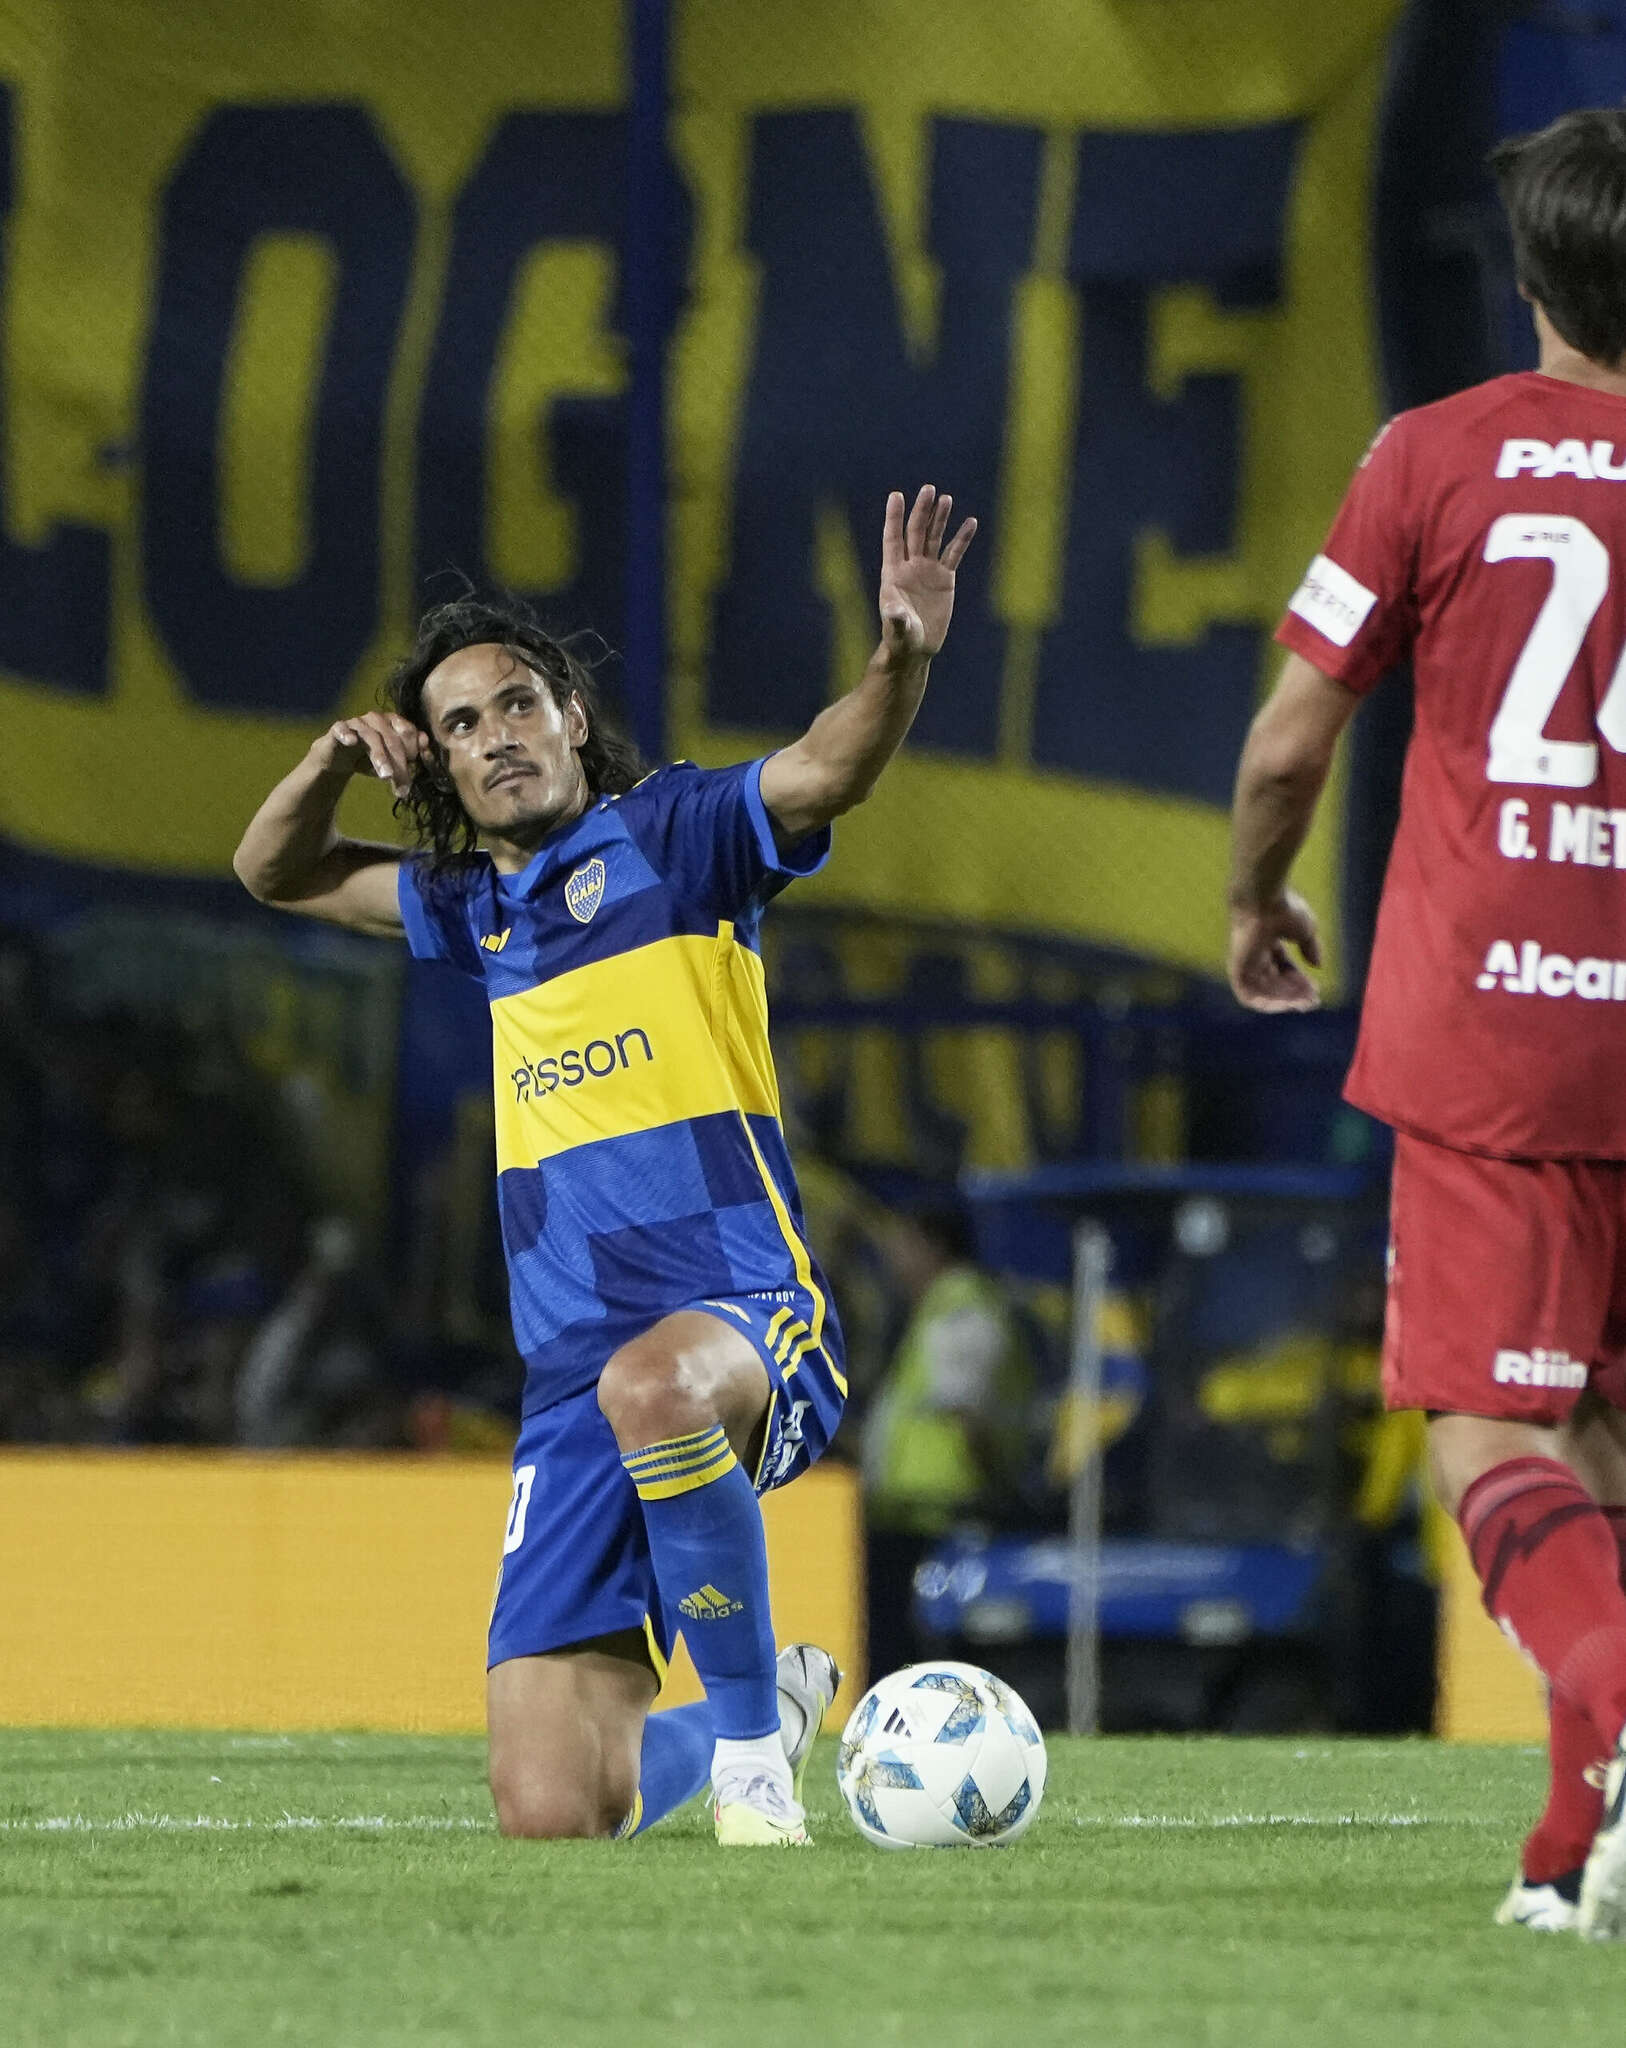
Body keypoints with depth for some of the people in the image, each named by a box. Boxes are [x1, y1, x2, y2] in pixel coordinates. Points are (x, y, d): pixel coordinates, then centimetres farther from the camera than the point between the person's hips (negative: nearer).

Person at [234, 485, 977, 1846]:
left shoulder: (671, 835, 3)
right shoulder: (480, 906, 21)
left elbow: (822, 774, -16)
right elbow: (276, 874, 33)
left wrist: (903, 662, -37)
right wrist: (334, 762, 12)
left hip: (747, 1320, -5)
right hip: (572, 1388, 5)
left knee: (652, 1384, -45)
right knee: (548, 1814, -6)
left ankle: (750, 1737, -25)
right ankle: (776, 1699, 27)